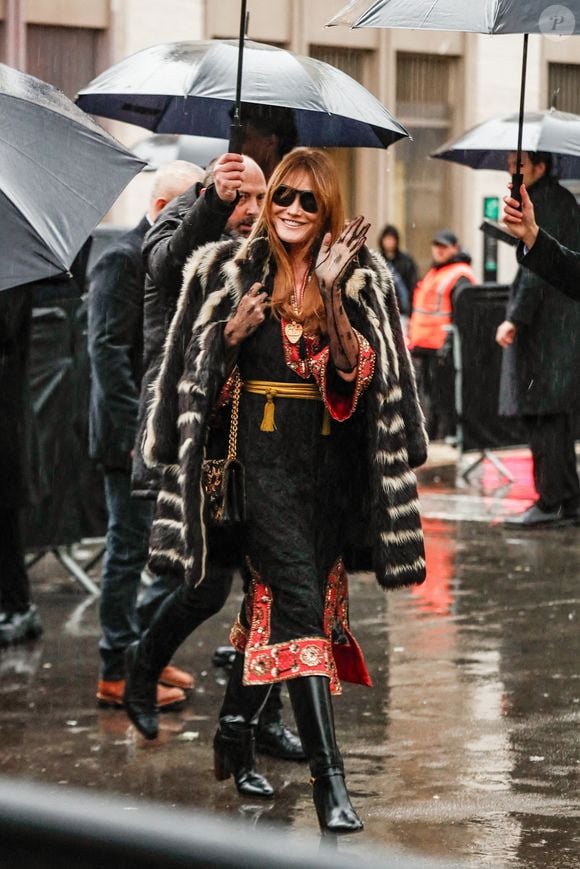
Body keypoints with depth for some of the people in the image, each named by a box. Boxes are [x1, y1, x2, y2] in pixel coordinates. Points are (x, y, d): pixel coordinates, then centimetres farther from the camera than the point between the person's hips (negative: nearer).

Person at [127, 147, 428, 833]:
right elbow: (199, 369, 8)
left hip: (328, 459, 3)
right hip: (261, 450, -3)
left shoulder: (357, 280, 7)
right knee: (299, 600, -16)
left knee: (273, 596, 12)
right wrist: (235, 333, -10)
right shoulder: (230, 271, 4)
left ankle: (235, 736, 33)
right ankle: (329, 779, -21)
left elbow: (357, 370, -4)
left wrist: (332, 293, -14)